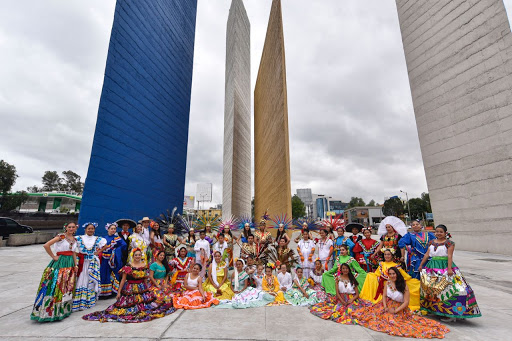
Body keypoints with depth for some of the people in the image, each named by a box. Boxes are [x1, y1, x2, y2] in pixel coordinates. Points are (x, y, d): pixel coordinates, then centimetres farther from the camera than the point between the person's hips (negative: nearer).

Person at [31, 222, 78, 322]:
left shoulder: (74, 239, 10)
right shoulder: (61, 236, -10)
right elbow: (46, 245, -18)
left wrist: (76, 265, 9)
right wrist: (53, 256, -12)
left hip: (70, 263, 7)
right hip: (60, 262, -7)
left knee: (68, 286, 12)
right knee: (56, 285, -6)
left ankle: (64, 308, 25)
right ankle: (51, 310, 4)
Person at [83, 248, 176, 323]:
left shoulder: (144, 266, 3)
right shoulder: (128, 267, -10)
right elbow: (123, 280, -7)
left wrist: (147, 289, 16)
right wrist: (119, 292, -7)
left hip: (142, 288, 4)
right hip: (130, 289, -4)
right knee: (131, 306, -8)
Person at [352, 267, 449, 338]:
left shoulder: (404, 286, -11)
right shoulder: (387, 283, 2)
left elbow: (406, 302, -12)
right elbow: (384, 296, 5)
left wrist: (395, 310, -17)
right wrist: (385, 307, -12)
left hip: (400, 309, -3)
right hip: (388, 306, 4)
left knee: (393, 319, -22)